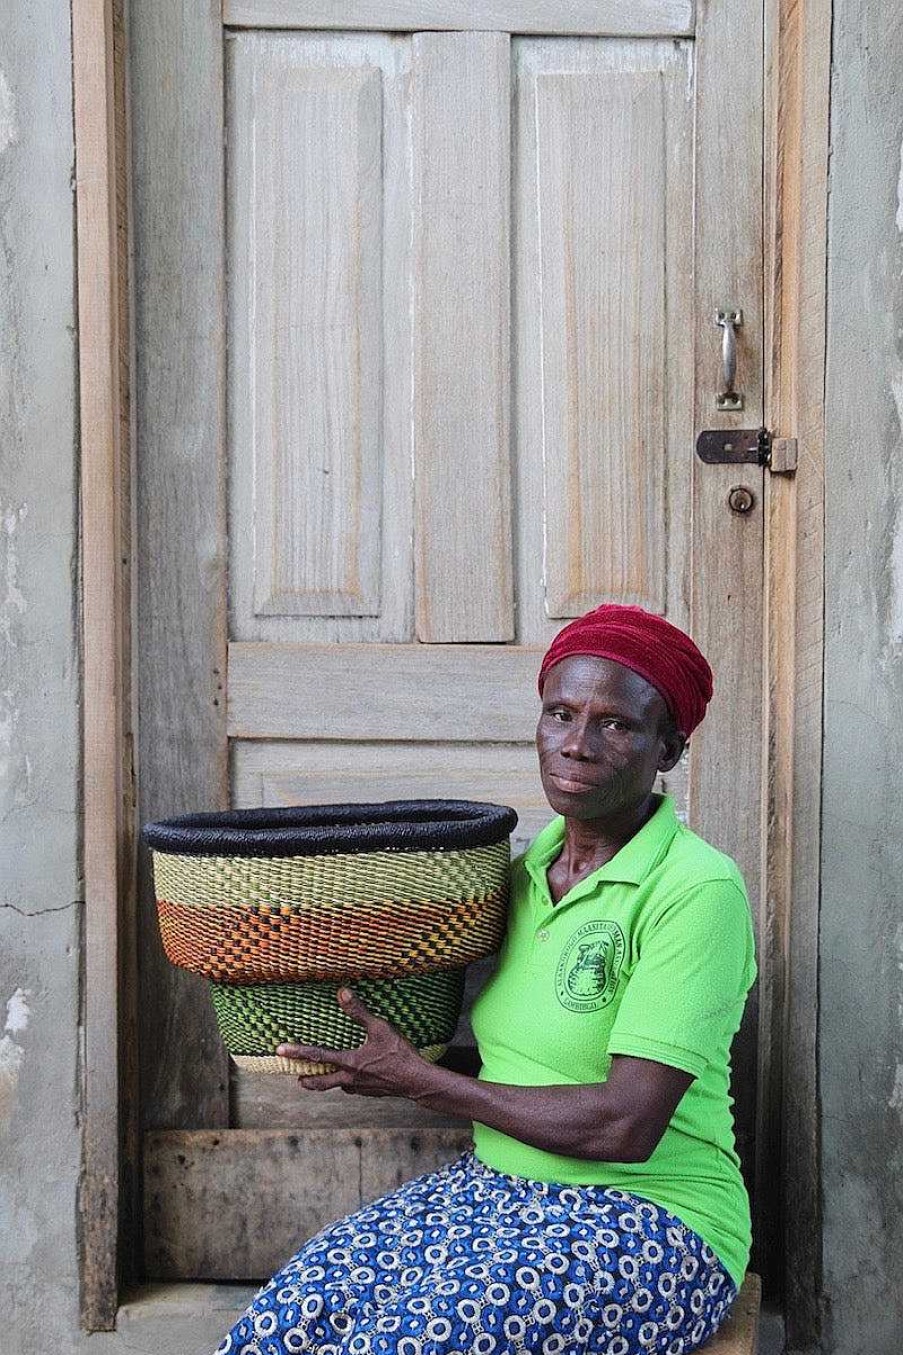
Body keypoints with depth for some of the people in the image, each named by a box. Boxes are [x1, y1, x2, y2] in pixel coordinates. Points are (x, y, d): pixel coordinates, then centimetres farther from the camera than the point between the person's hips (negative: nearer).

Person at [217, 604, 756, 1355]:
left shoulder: (699, 889, -15)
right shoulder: (526, 872, 7)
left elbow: (625, 1126, -20)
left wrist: (419, 1080, -12)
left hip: (647, 1221, -6)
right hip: (498, 1184, 6)